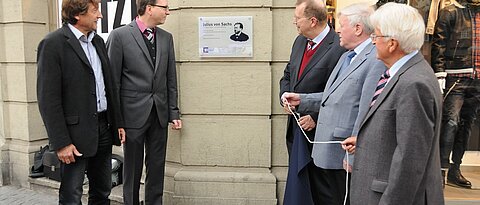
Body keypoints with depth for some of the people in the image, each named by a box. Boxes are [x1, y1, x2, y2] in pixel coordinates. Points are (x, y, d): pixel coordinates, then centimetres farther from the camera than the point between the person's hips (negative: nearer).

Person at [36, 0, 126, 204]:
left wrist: (118, 123, 13)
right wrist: (61, 143, -16)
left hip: (103, 128, 7)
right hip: (76, 133, -6)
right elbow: (48, 99, -14)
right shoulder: (53, 43, -11)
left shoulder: (98, 41, 11)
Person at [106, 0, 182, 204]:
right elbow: (113, 80, -6)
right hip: (133, 114, -4)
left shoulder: (166, 38, 8)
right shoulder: (120, 36, -7)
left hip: (160, 114, 4)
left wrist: (174, 112, 6)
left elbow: (171, 79, 9)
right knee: (132, 168, 9)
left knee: (157, 167, 12)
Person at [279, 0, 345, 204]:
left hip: (315, 131, -7)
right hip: (295, 126, 8)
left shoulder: (338, 48, -17)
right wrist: (285, 97, 1)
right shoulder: (300, 41, 9)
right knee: (297, 180, 19)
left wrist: (316, 117, -17)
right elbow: (287, 76, 18)